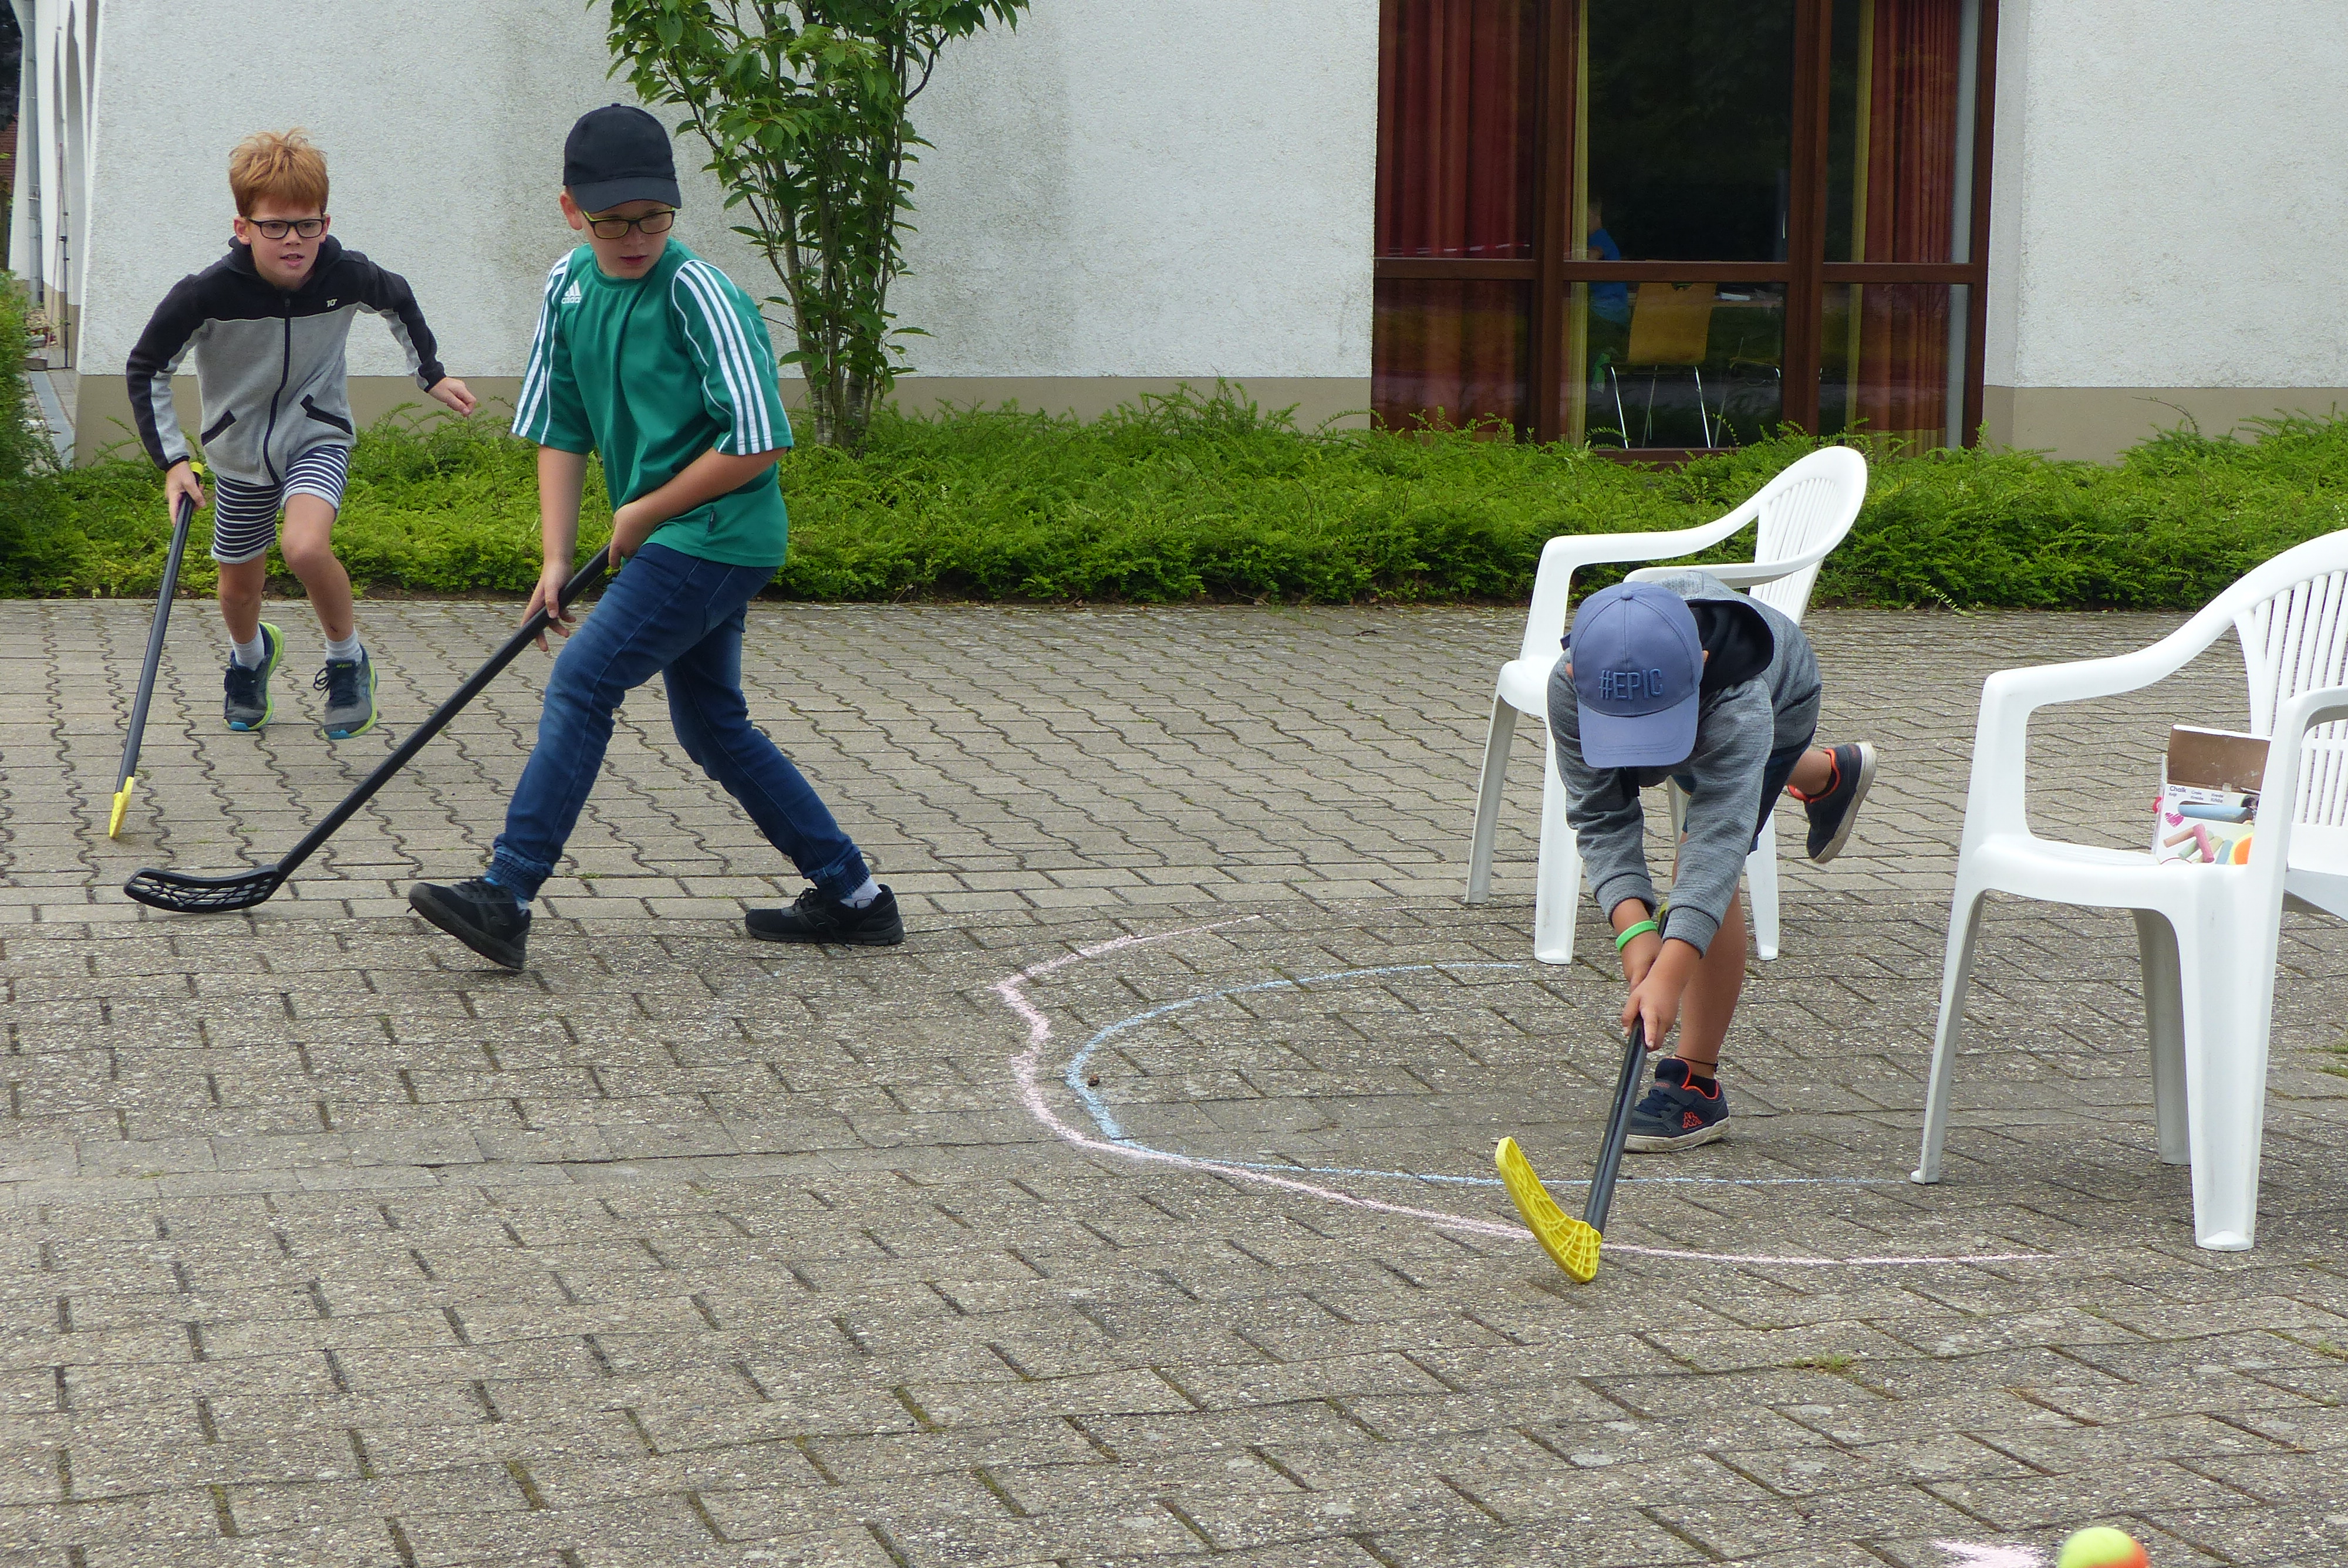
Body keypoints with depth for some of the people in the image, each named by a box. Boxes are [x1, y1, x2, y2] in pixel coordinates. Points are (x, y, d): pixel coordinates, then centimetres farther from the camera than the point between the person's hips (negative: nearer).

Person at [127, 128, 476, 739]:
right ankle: (250, 655, 51)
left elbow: (398, 300, 6)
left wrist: (433, 375, 15)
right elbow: (147, 369, -11)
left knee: (307, 548, -29)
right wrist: (173, 459, -17)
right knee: (239, 588, 14)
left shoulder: (347, 276, -19)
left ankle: (348, 659, -3)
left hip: (317, 439, -1)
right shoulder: (207, 294, -25)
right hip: (239, 452, 1)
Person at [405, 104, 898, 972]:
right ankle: (853, 897, 22)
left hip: (716, 535, -9)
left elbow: (756, 444, -19)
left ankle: (506, 897, -15)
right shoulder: (568, 285, 6)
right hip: (670, 542, 9)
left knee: (582, 682, -15)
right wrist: (556, 560, 3)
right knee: (711, 728, 14)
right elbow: (563, 434, 11)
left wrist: (644, 513, -11)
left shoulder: (697, 292, -16)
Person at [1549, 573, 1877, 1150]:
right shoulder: (1570, 687, -42)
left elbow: (1720, 835, -57)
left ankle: (1697, 1085, -12)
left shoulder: (1739, 703, -50)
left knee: (1707, 865, -20)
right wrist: (1632, 927, -52)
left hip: (1779, 697, -4)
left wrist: (1671, 973, -67)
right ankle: (1831, 774, 72)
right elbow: (1602, 817, -36)